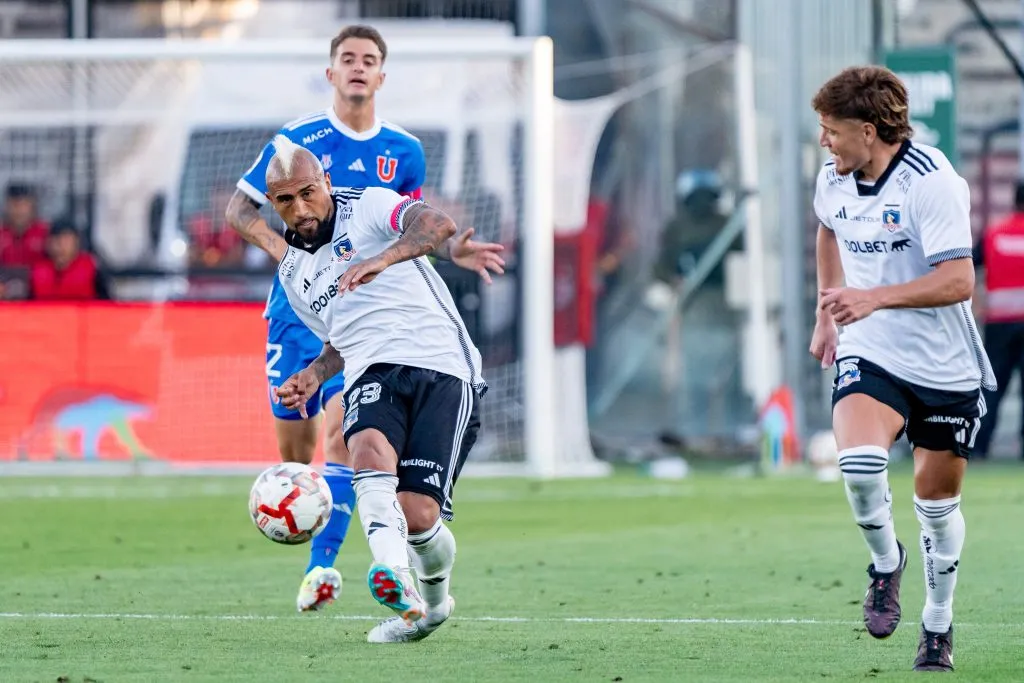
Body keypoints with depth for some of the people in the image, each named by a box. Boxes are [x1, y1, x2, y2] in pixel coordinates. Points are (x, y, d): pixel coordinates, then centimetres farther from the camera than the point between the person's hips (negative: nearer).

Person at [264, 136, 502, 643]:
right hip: (372, 374, 4)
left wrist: (384, 258, -37)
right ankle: (396, 579, -55)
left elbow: (436, 224, -17)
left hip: (441, 365, -4)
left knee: (417, 515, -18)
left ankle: (435, 596, 16)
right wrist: (314, 375, 16)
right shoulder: (292, 273, 26)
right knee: (371, 450, -34)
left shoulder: (368, 207, 5)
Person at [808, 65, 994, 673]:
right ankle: (886, 562, 2)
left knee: (938, 502, 9)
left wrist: (874, 298, -34)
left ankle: (939, 623, 31)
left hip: (945, 367, -3)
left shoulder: (932, 184, -20)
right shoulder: (833, 180, 0)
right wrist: (827, 313, 25)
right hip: (869, 354, 3)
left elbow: (958, 281, -26)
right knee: (861, 462, -27)